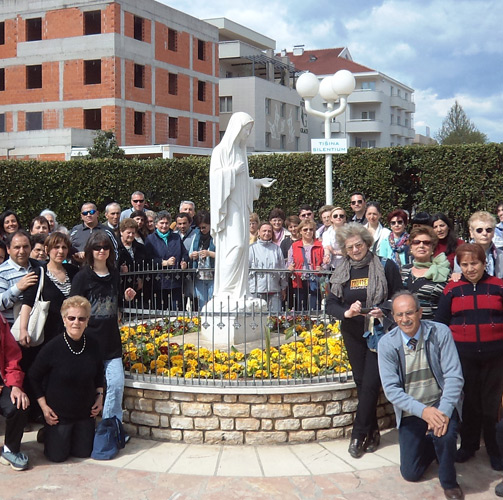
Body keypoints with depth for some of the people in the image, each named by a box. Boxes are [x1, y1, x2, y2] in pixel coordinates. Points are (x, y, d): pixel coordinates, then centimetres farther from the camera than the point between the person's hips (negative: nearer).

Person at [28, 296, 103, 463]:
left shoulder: (93, 345, -8)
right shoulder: (53, 347, -21)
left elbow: (99, 372, 12)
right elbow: (34, 376, -9)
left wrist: (99, 395, 4)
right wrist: (44, 406, -10)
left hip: (85, 411, 4)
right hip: (58, 412, -4)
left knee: (84, 453, 11)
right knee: (58, 456, 3)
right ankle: (47, 433, 34)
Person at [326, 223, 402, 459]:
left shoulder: (385, 267, -5)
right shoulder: (341, 271, 5)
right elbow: (330, 304, 2)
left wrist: (383, 311, -20)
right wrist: (347, 312, -19)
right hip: (353, 335, 4)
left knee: (370, 383, -8)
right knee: (361, 382, 9)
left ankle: (358, 435, 0)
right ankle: (372, 432, 21)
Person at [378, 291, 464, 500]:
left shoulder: (440, 333, -13)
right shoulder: (386, 344, -11)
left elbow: (454, 376, -15)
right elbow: (391, 389, -15)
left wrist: (444, 411, -29)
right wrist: (423, 411, -28)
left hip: (441, 405, -2)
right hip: (410, 412, 2)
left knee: (445, 434, -34)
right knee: (410, 473, 5)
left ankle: (449, 481, -4)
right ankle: (431, 444, 38)